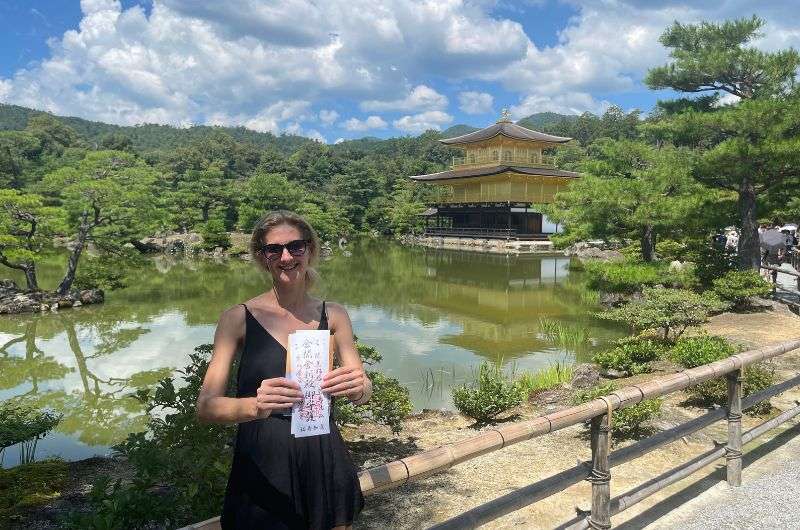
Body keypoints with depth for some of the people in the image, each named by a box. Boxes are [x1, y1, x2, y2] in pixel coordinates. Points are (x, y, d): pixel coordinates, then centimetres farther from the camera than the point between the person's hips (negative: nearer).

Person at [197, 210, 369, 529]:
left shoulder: (333, 314, -1)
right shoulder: (239, 318, -8)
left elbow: (364, 390, -3)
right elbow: (205, 407, -13)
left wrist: (359, 389, -26)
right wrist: (256, 406, -34)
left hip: (325, 467, 2)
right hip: (261, 470, -2)